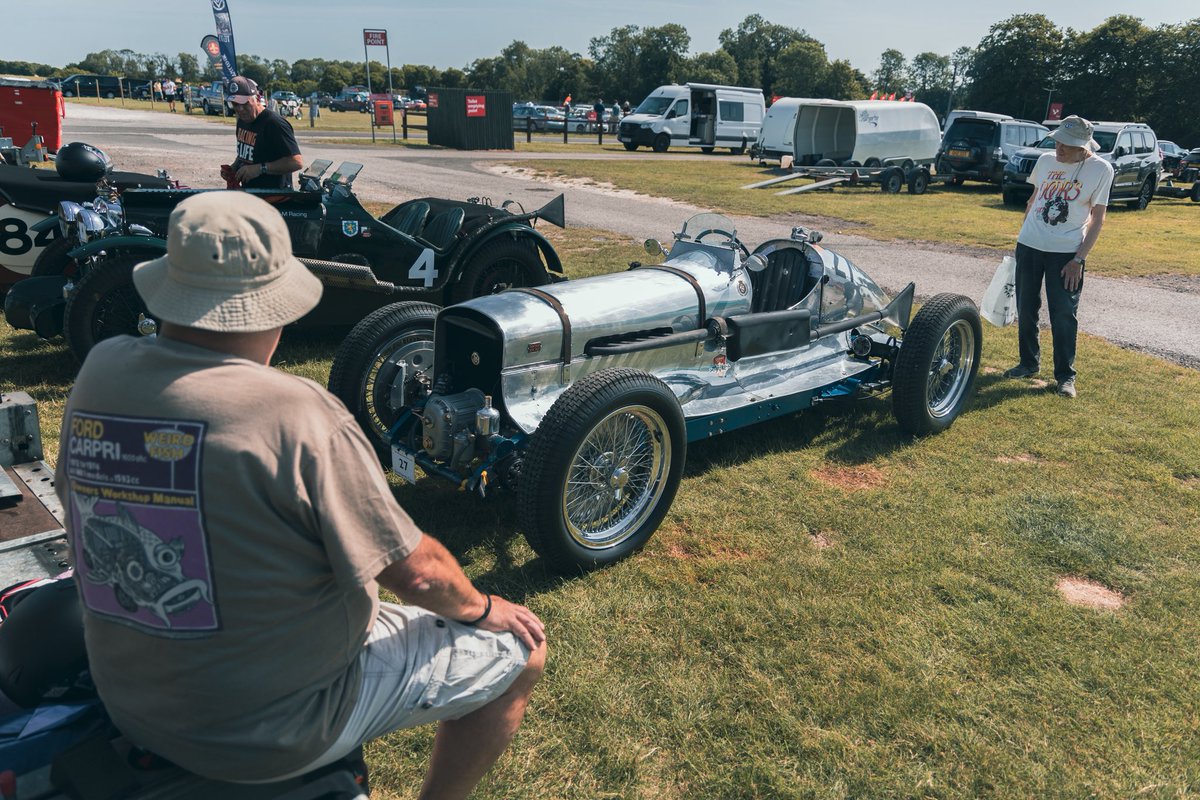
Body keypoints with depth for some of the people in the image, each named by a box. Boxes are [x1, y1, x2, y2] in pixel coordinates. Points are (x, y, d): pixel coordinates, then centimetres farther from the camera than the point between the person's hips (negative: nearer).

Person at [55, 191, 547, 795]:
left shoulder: (98, 373, -9)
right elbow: (416, 572, -20)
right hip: (274, 730, -7)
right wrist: (481, 609, 0)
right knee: (520, 652, 6)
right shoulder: (300, 416, -28)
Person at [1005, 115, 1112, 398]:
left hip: (1067, 252, -4)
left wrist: (1079, 259, -11)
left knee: (1063, 314, -3)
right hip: (1029, 246, 4)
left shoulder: (1100, 169, -7)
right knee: (1026, 309, 10)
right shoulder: (1046, 160, 4)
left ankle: (1065, 375, 8)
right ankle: (1029, 362, 27)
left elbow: (1097, 219, -6)